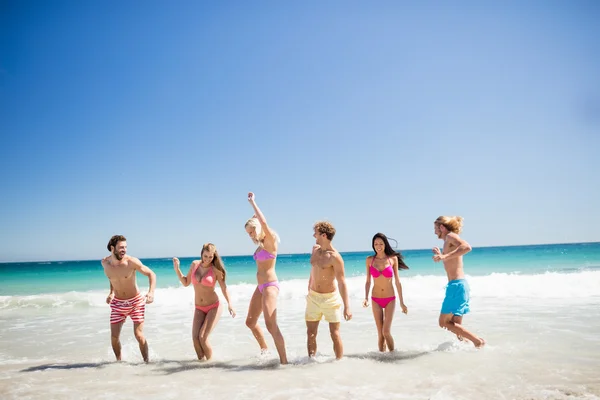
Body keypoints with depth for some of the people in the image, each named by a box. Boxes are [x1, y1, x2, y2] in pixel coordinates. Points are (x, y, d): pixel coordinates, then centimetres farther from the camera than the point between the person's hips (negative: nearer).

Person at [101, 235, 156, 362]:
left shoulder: (131, 261, -20)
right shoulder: (105, 262, -7)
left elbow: (151, 274, -17)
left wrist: (151, 292, -32)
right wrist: (111, 292, 4)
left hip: (136, 302, -3)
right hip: (117, 304, 3)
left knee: (139, 335, -8)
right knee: (114, 337, 2)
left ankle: (146, 361, 9)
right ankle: (119, 360, 27)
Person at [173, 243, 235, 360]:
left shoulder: (216, 269, -10)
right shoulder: (194, 264, 2)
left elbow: (224, 288, -9)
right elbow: (186, 283, 11)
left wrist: (229, 304, -23)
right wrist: (176, 269, 0)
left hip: (213, 307, -4)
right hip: (199, 309, 4)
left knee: (202, 337, -15)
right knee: (195, 337, -12)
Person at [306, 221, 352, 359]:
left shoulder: (335, 257, -18)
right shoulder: (315, 249, 5)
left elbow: (342, 283, -20)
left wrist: (347, 307, -23)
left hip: (330, 298, -6)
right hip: (313, 297, 6)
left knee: (335, 334, 0)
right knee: (311, 333, 8)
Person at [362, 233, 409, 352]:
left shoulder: (393, 259, -3)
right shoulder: (370, 260, 0)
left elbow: (397, 281, 1)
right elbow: (368, 281, 6)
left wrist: (402, 302, 3)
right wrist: (366, 298, -7)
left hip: (390, 299, -1)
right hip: (376, 300, 1)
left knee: (386, 331, -10)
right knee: (380, 333, 3)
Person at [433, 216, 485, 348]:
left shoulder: (451, 236, -7)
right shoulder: (449, 241, 19)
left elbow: (466, 247, -28)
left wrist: (444, 257, -31)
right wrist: (441, 255, 42)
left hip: (456, 285, -10)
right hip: (460, 284, 10)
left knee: (444, 322, -6)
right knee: (456, 324, 10)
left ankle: (478, 340, -7)